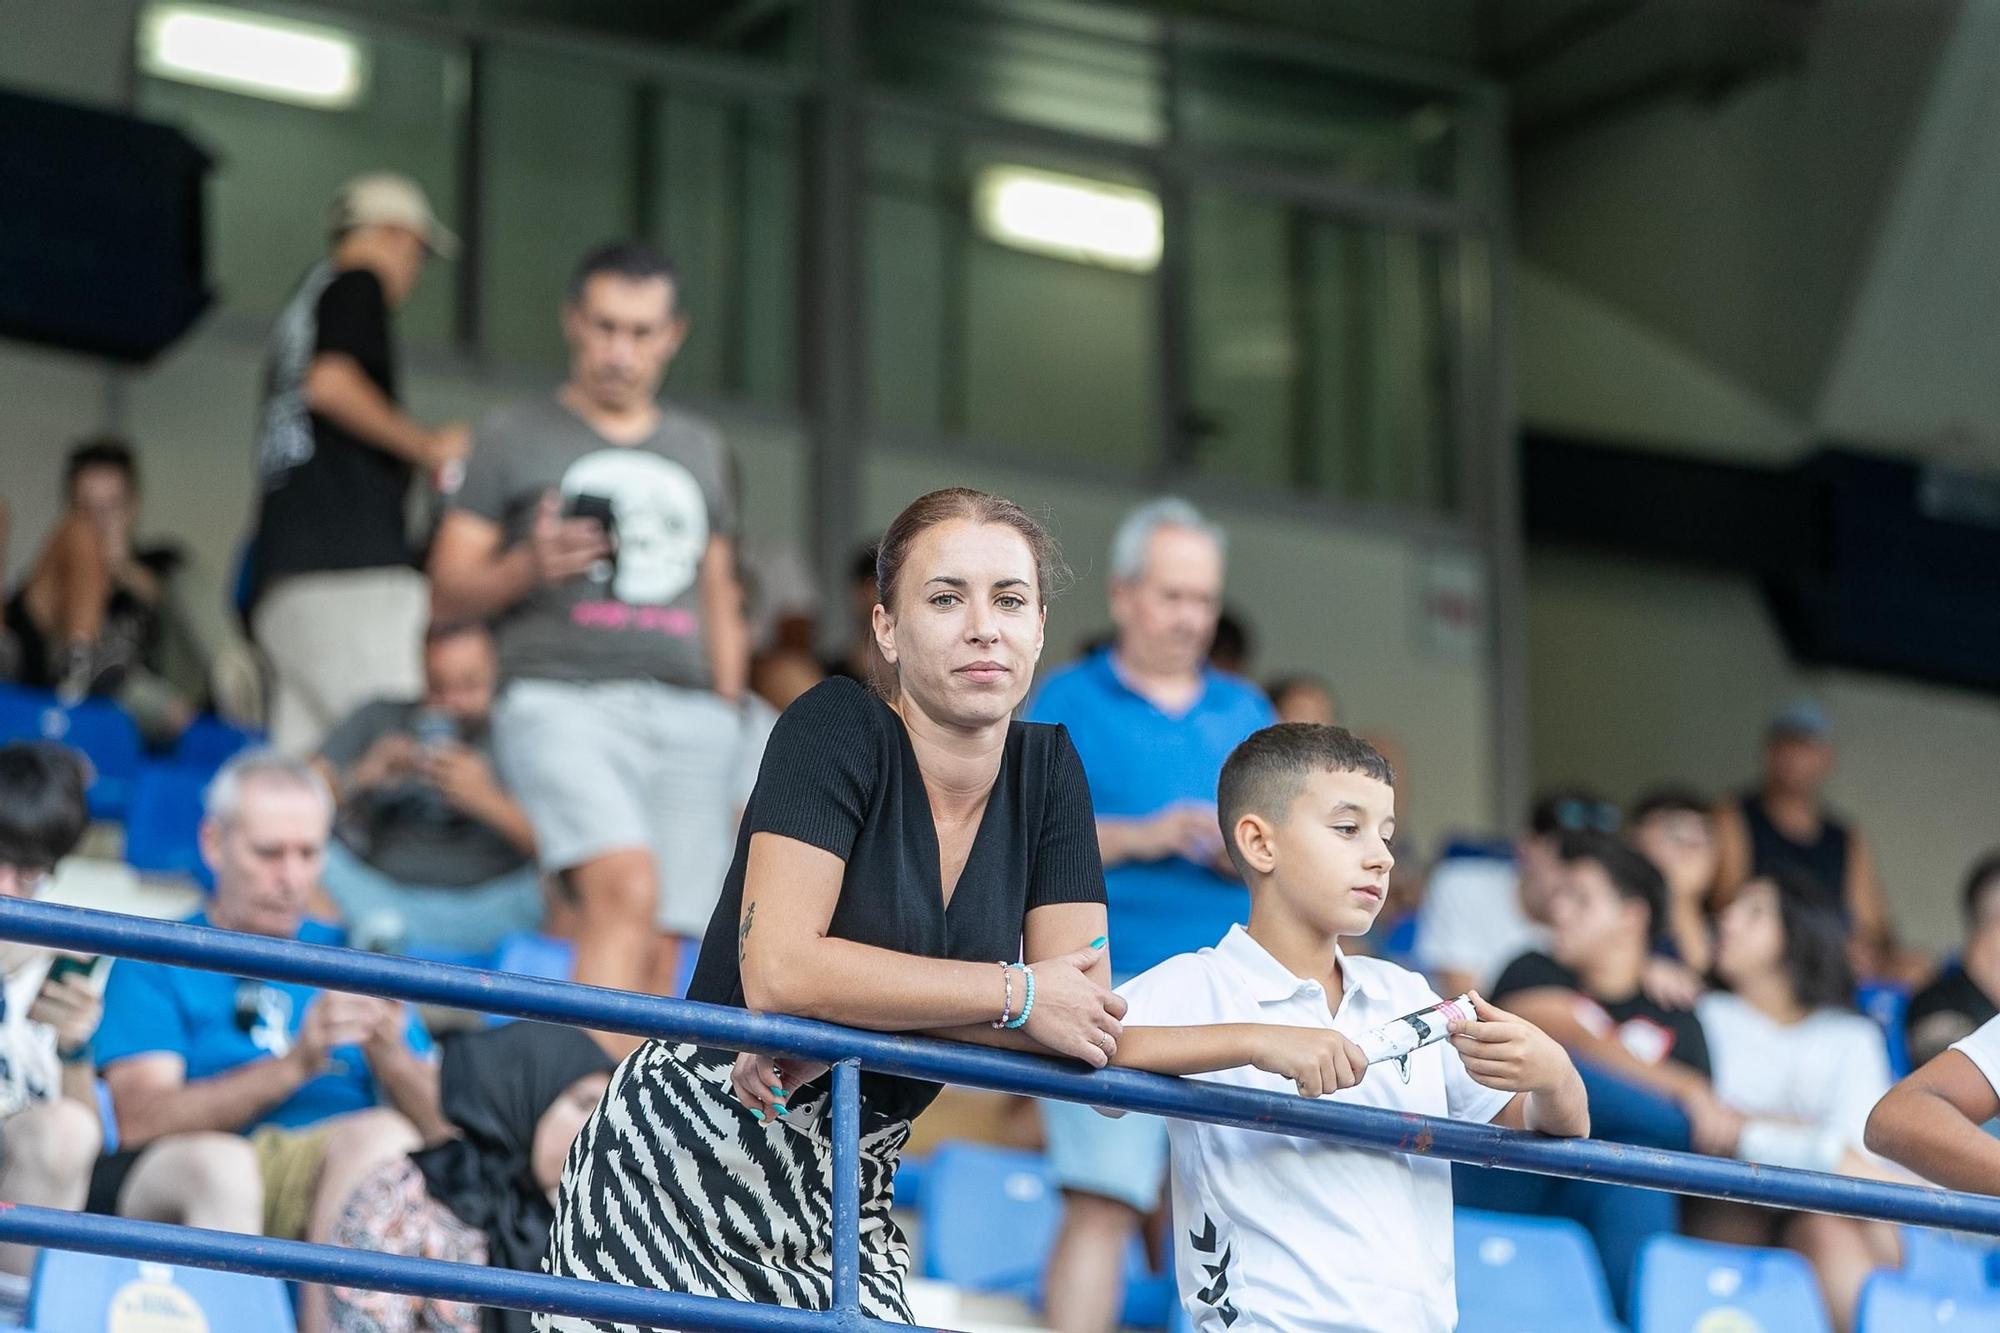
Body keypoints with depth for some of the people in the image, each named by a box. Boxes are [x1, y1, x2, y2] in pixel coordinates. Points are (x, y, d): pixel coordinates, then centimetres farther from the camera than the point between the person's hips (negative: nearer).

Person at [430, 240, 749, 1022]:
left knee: (660, 953, -5)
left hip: (687, 712, 4)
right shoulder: (515, 439, 11)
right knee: (627, 887, -28)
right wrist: (530, 566, -11)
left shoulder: (702, 452, 23)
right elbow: (449, 590, 8)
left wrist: (727, 715, 15)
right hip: (563, 697, -4)